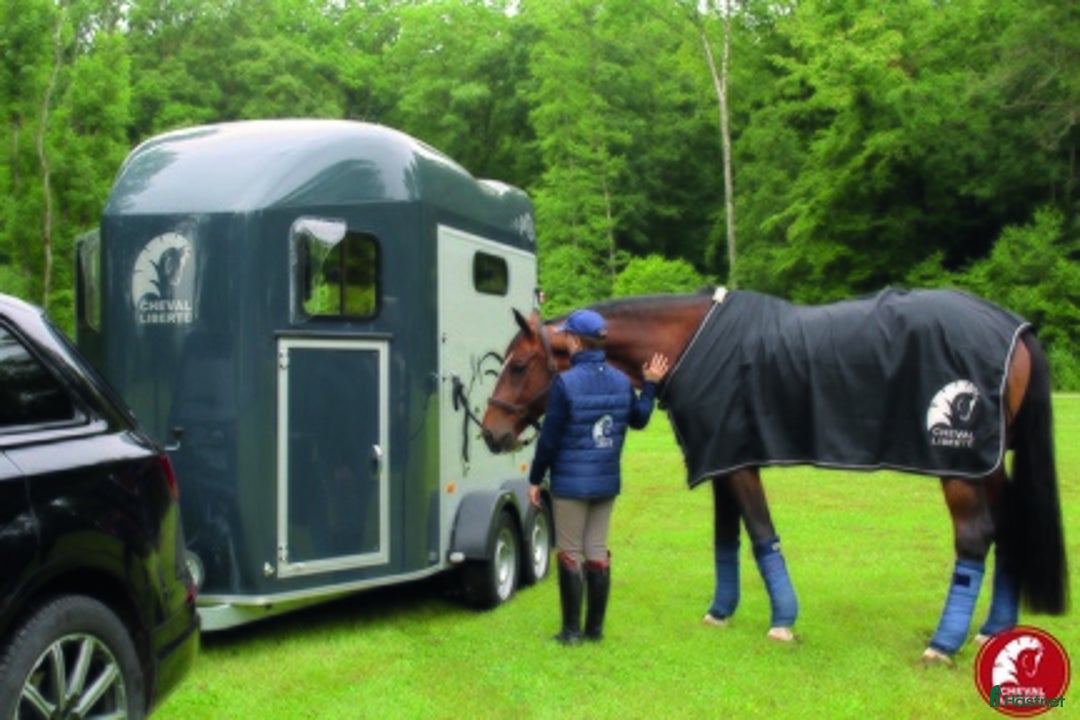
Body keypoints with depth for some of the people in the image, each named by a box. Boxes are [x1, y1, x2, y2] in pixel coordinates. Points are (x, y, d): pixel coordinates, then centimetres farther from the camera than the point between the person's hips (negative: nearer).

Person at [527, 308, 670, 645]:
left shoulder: (565, 383, -15)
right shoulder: (621, 381, 2)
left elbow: (549, 438, -12)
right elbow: (639, 419, 17)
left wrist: (535, 479, -2)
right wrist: (650, 385, 28)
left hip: (571, 482, -5)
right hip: (607, 482, 5)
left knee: (570, 553, 4)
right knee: (598, 551, 12)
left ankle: (571, 630, 9)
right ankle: (595, 628, 18)